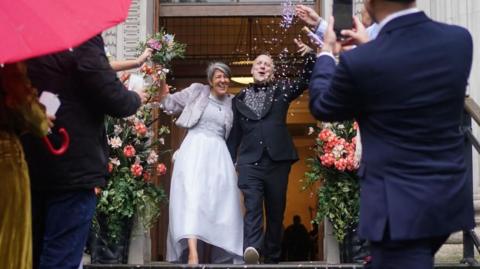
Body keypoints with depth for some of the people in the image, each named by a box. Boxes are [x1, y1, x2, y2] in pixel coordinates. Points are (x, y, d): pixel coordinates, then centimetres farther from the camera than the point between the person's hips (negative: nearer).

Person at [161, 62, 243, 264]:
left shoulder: (232, 103, 15)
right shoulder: (197, 91, 8)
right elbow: (170, 104, 9)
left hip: (219, 154, 4)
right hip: (195, 150, -4)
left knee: (221, 203, -1)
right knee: (192, 197, -20)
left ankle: (222, 257, 5)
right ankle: (192, 252, -34)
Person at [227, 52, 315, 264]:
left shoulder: (281, 90, 12)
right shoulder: (240, 99, 15)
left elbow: (306, 79, 0)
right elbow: (234, 133, 16)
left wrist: (309, 55, -15)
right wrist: (229, 160, 12)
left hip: (277, 161, 1)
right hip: (250, 162, -1)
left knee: (276, 211, 6)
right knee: (253, 206, -18)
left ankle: (272, 258, 16)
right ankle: (251, 249, -35)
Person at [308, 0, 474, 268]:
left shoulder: (359, 61, -20)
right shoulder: (460, 39, -5)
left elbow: (321, 107, 2)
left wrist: (326, 51, 17)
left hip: (401, 203, -6)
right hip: (452, 198, 6)